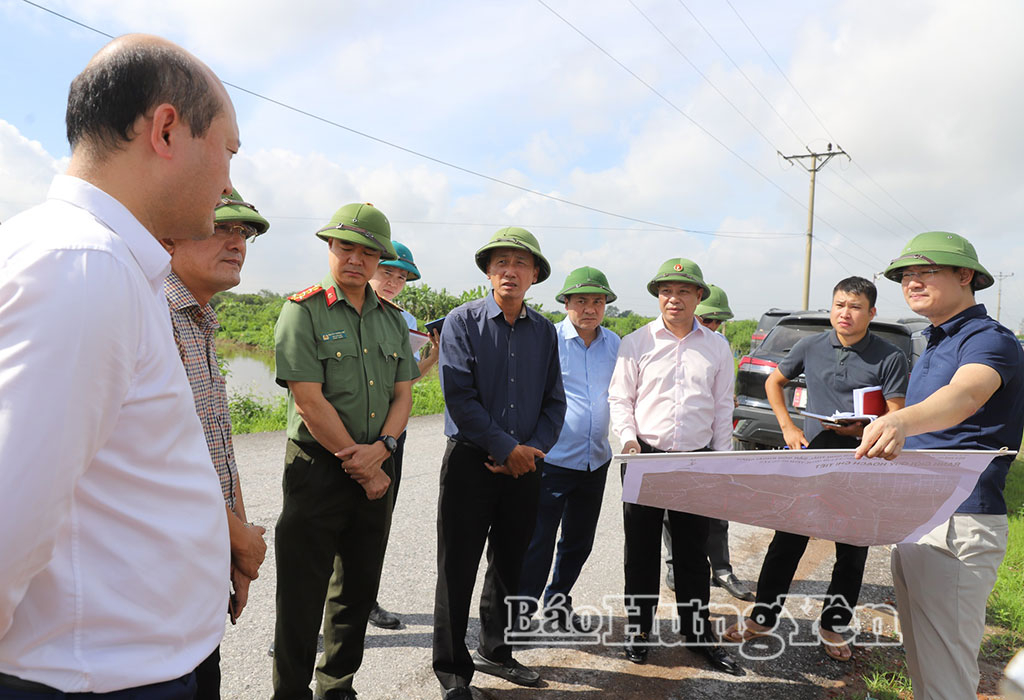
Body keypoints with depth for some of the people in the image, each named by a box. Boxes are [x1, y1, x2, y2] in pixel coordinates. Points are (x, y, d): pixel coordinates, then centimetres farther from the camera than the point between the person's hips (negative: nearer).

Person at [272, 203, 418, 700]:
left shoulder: (392, 320, 11)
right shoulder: (303, 310, -7)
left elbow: (403, 394, 8)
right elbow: (309, 400, -14)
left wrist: (381, 448, -10)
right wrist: (359, 465, -12)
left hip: (375, 474, 6)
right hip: (317, 470, -5)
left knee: (358, 592, 16)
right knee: (302, 598, 4)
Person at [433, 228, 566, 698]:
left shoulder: (544, 331, 7)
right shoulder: (463, 322, -6)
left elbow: (555, 401, 8)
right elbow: (459, 396, -14)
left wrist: (533, 449, -8)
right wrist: (507, 448, -15)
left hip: (524, 465, 5)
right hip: (471, 461, -4)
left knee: (509, 566, 16)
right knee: (458, 569, 3)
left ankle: (494, 651, 36)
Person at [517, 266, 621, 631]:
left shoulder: (614, 344, 7)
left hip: (596, 461, 6)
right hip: (552, 460, -5)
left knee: (578, 542, 17)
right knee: (538, 542, -2)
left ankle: (558, 602, 36)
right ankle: (521, 611, 14)